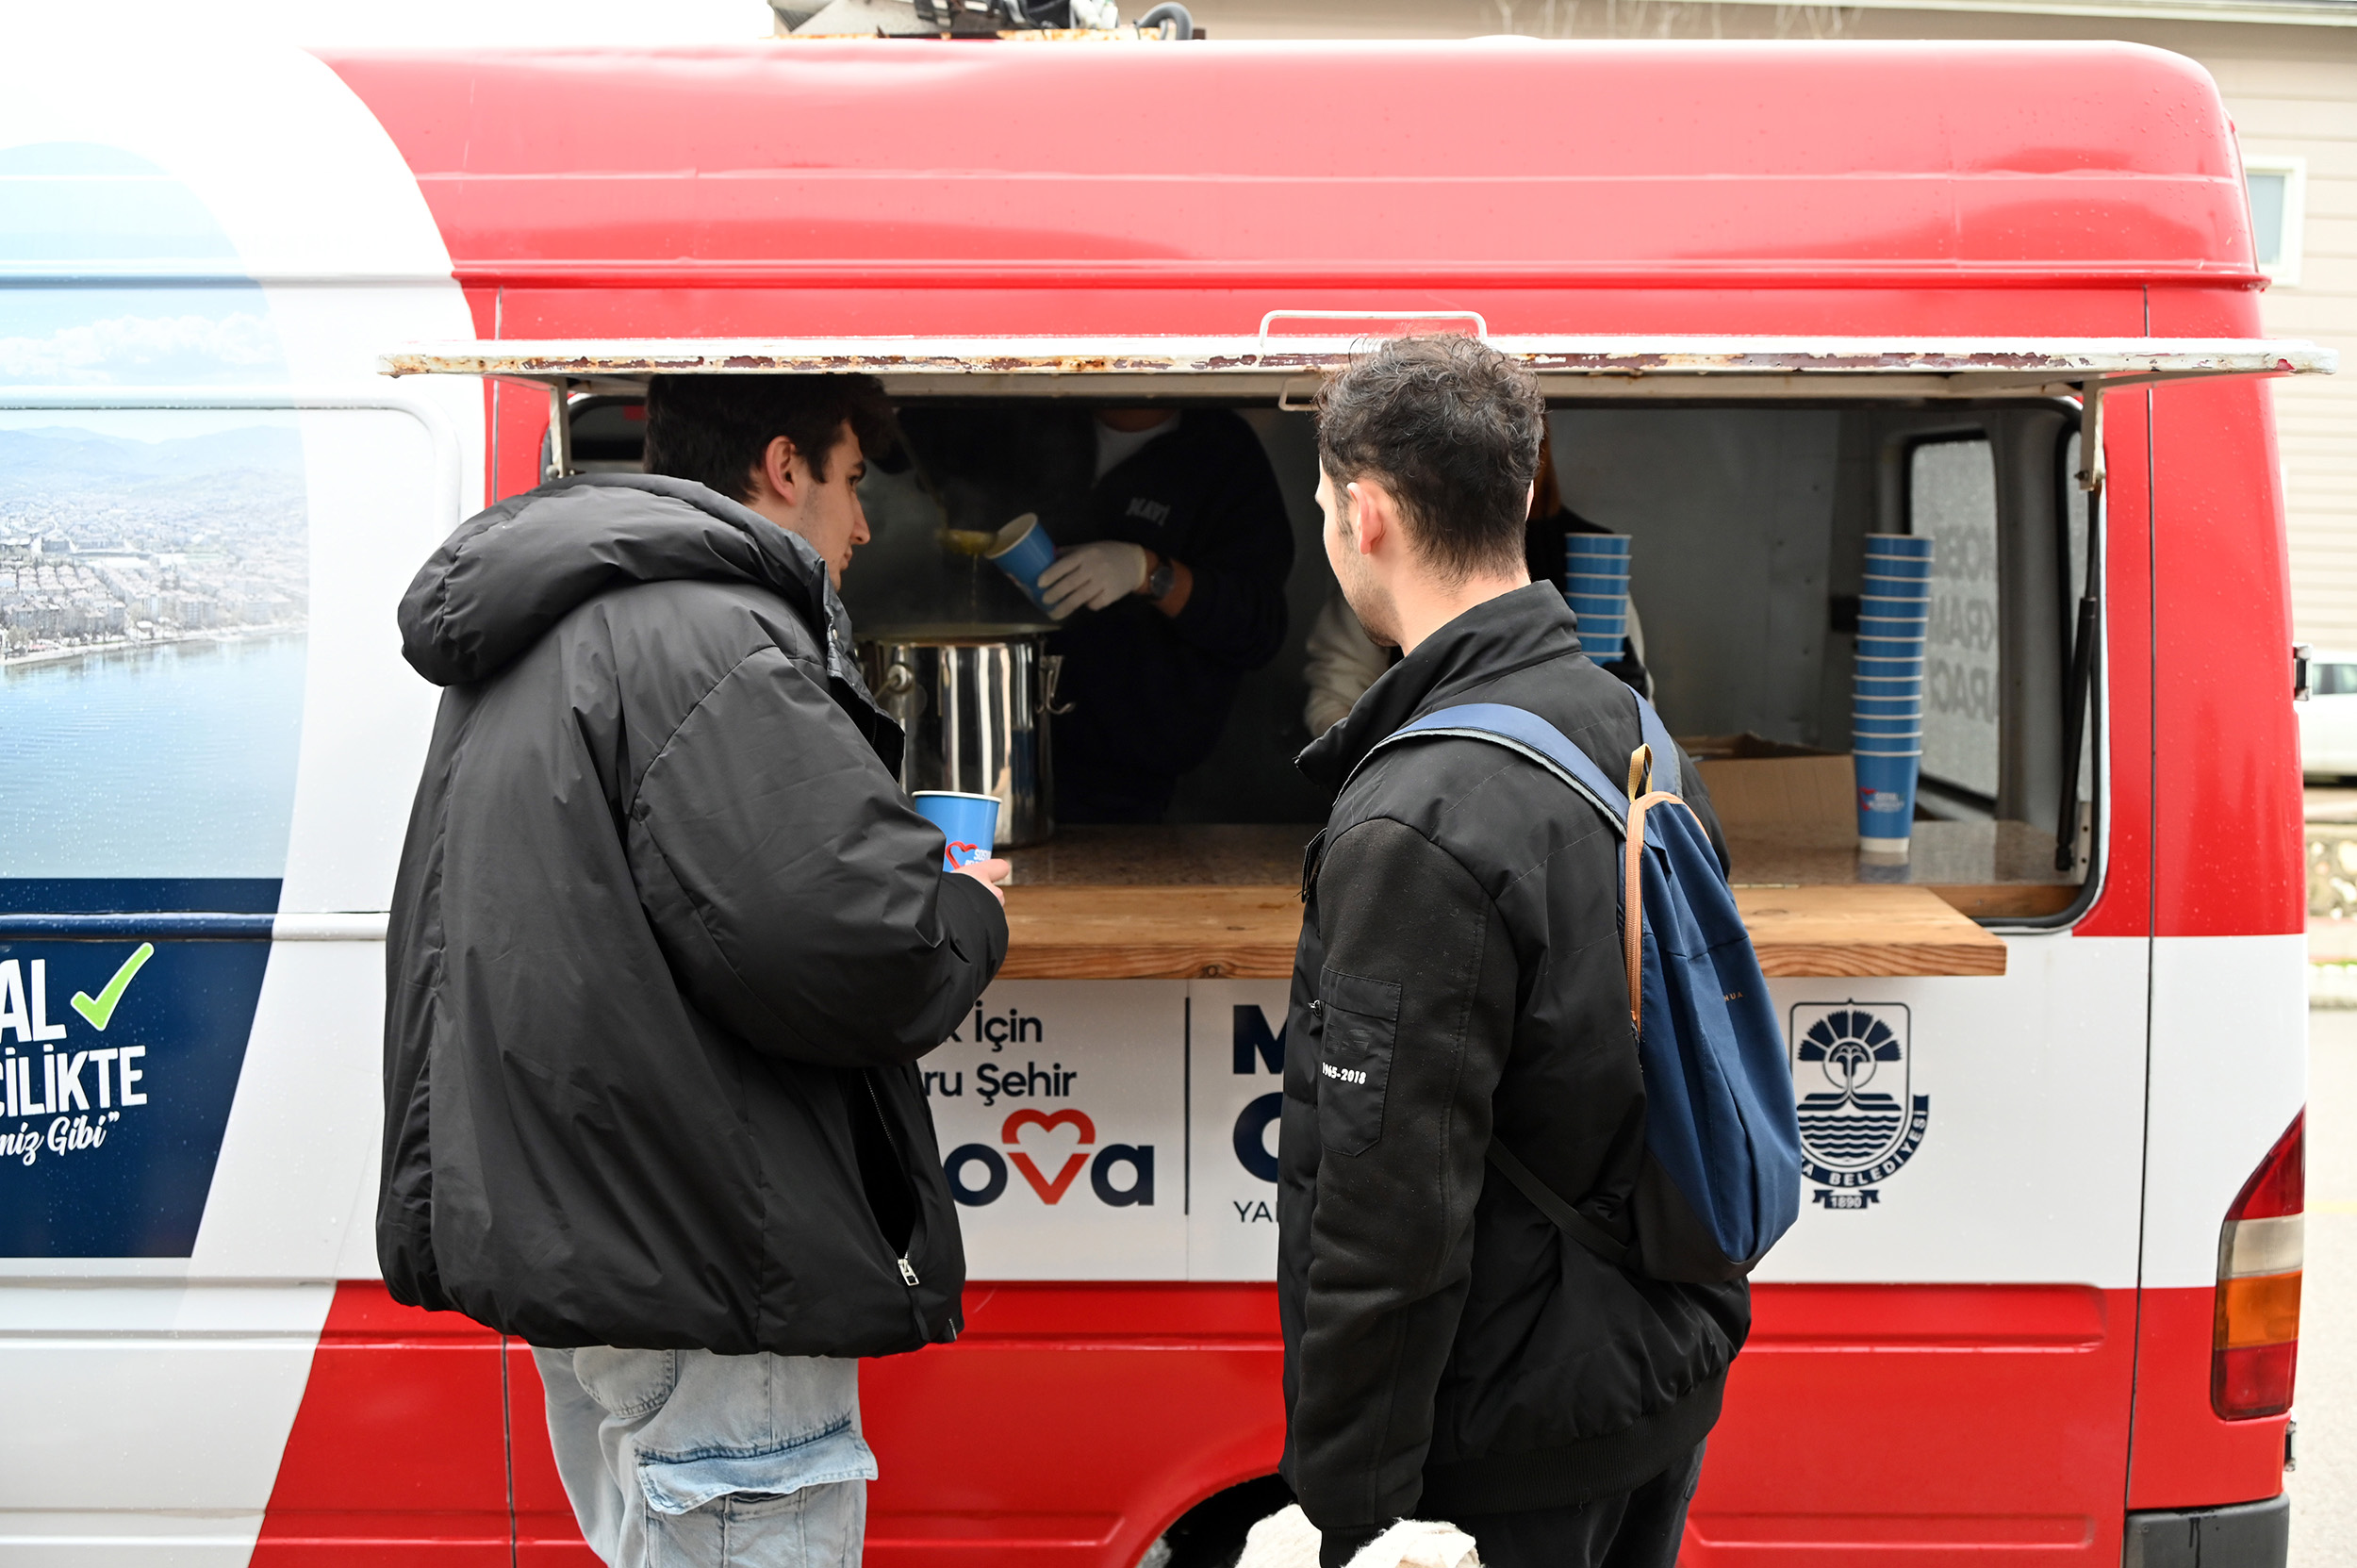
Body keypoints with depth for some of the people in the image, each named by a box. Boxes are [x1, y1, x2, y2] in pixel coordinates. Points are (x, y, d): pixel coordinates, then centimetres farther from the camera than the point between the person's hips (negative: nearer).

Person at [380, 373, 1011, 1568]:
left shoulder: (538, 638, 17)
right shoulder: (707, 636, -18)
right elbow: (843, 943, -27)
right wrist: (972, 916, -6)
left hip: (559, 1231, 11)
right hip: (698, 1259, -10)